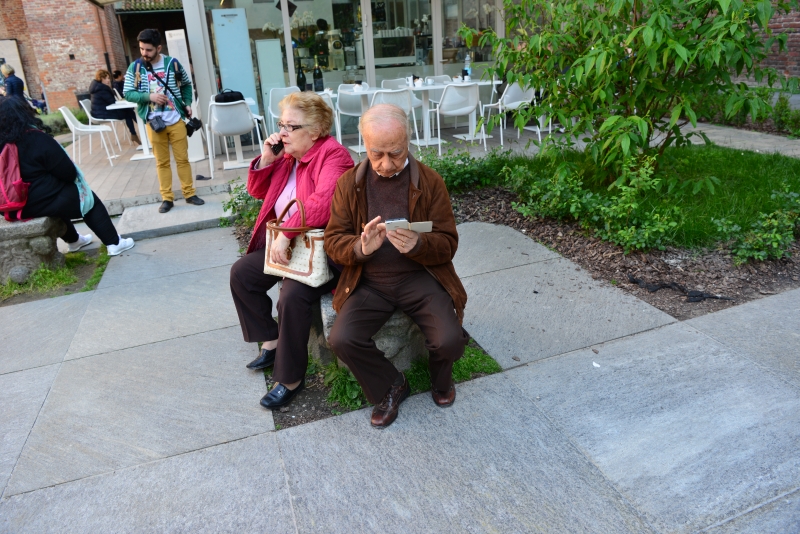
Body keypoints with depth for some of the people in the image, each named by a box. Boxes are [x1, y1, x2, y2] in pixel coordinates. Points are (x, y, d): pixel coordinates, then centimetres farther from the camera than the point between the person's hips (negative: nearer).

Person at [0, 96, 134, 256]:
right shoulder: (36, 139, -19)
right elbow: (68, 172, -14)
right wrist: (73, 176, 9)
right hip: (42, 202, -7)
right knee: (90, 200, 15)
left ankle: (73, 240, 48)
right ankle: (114, 243, 15)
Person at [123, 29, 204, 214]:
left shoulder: (172, 63, -1)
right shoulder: (135, 68, -3)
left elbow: (186, 84, 13)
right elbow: (127, 93, -3)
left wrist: (187, 103, -1)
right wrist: (149, 97, -18)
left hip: (176, 120, 0)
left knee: (182, 158, 7)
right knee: (162, 162, 7)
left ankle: (190, 193, 18)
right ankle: (167, 198, 14)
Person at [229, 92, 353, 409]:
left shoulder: (333, 156, -17)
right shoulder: (287, 154, 9)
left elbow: (321, 204, -34)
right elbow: (257, 191, 17)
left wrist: (286, 234, -37)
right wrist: (266, 159, 0)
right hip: (284, 242, 10)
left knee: (292, 296, -29)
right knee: (241, 273, 5)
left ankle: (290, 378, -9)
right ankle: (272, 342, 19)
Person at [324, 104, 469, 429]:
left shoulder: (430, 182, -2)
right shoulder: (349, 183, 1)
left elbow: (447, 244, -3)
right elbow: (333, 241, 0)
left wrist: (417, 246, -26)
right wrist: (361, 248, -23)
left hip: (420, 277, -1)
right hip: (368, 281, 2)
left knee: (450, 341, -21)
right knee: (341, 340, -21)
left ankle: (440, 377, 19)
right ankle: (390, 386, 11)